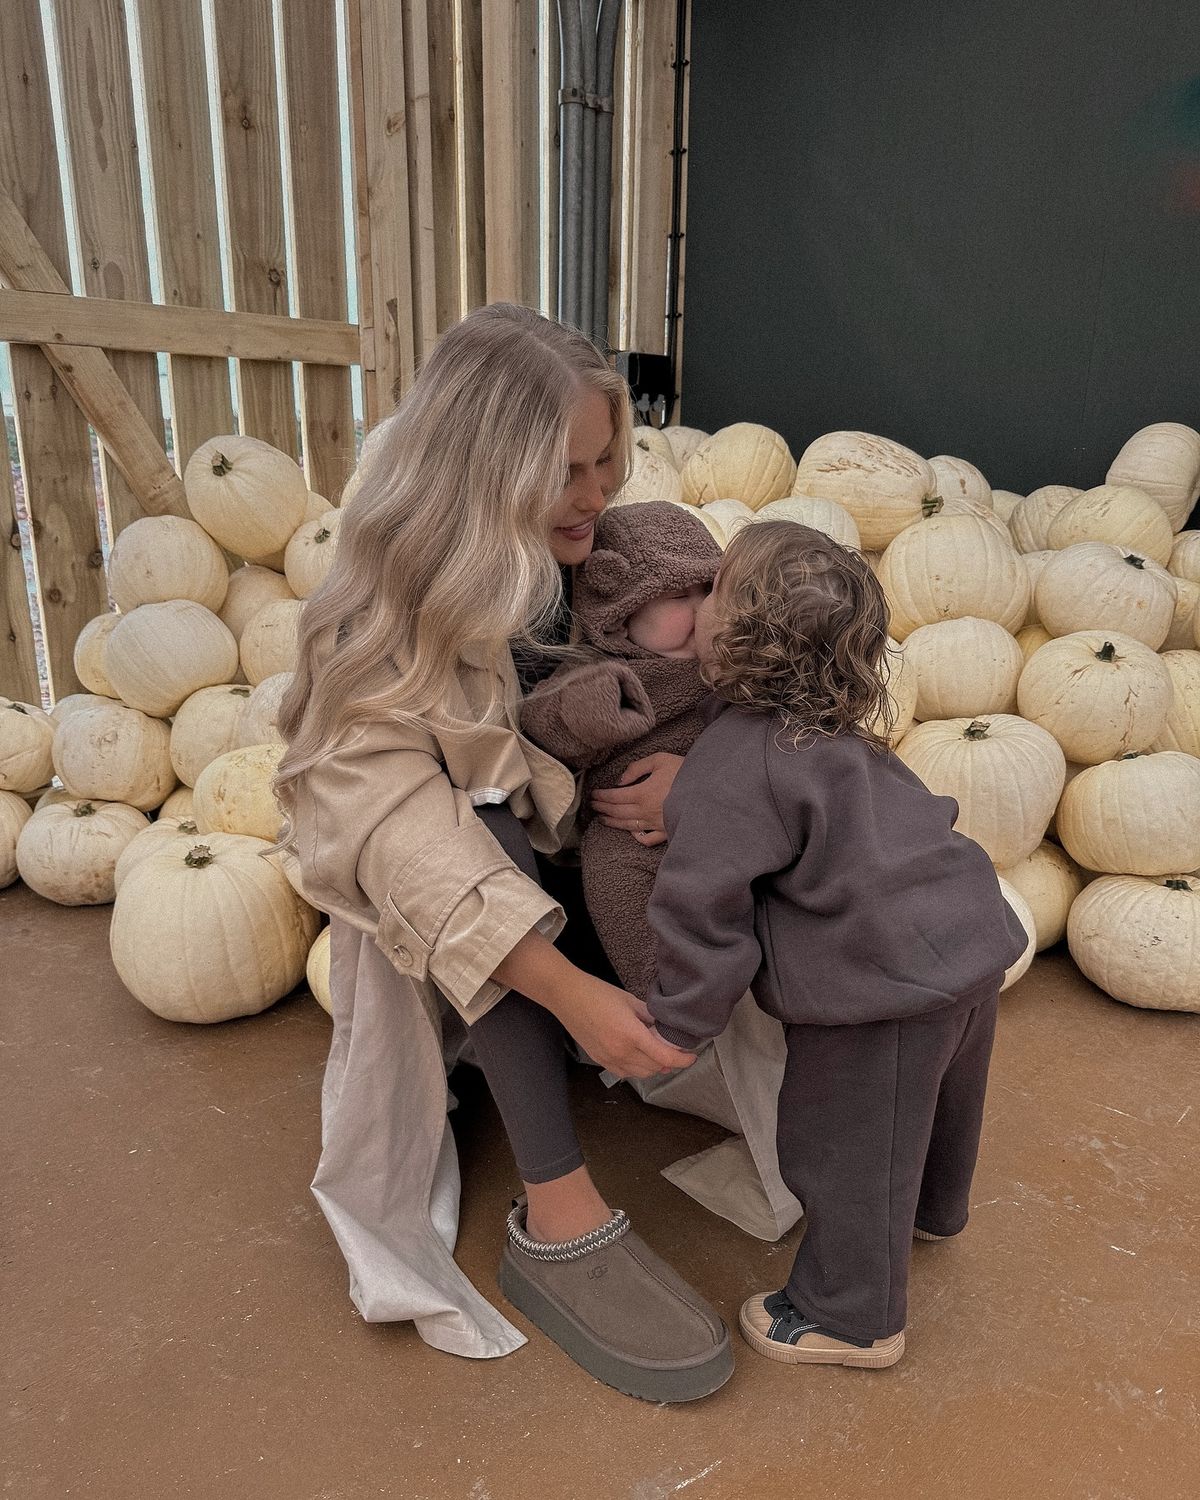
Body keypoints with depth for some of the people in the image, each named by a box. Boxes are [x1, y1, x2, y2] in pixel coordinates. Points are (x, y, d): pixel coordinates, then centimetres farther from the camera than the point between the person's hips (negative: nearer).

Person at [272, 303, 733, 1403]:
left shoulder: (595, 556, -12)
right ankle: (561, 1221, -33)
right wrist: (564, 986, -48)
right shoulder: (394, 610, -28)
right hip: (409, 870, -5)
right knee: (488, 827, -36)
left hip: (549, 829, 5)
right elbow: (396, 820, -39)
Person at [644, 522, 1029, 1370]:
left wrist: (681, 1022, -6)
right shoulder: (833, 729, 5)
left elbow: (704, 906, -20)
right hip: (971, 938, 9)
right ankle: (931, 1209, 61)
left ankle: (854, 1318, 34)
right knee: (931, 1103, 33)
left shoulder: (731, 767, -22)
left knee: (846, 1149, 13)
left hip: (886, 984, -9)